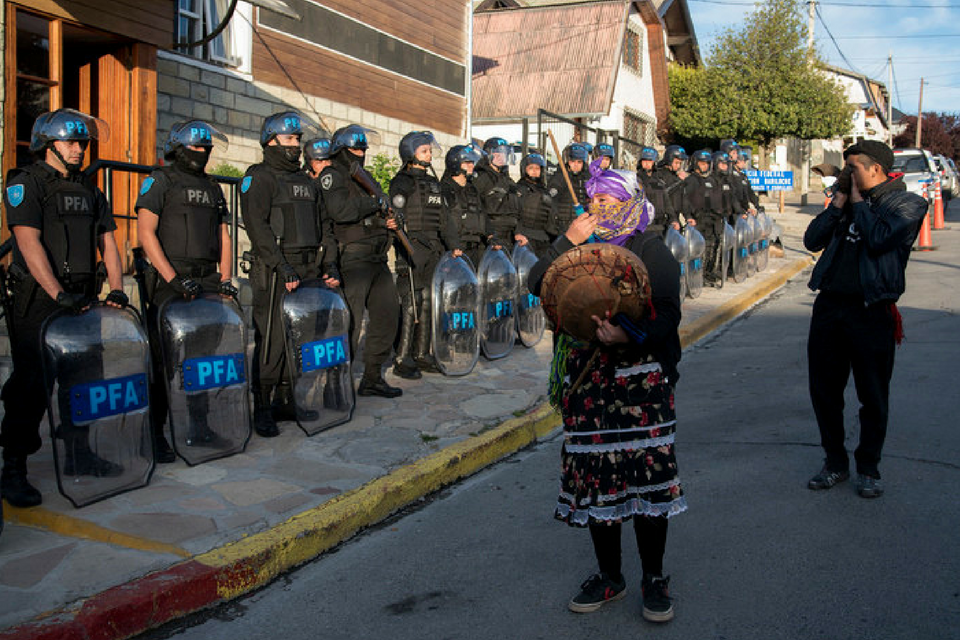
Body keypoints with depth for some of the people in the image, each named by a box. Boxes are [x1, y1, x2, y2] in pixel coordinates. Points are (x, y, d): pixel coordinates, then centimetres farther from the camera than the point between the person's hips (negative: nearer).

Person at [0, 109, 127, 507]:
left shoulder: (88, 190, 17)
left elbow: (107, 243, 14)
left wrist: (116, 288, -2)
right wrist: (59, 294, -25)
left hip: (82, 301, 6)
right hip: (38, 303, -6)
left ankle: (79, 455, 24)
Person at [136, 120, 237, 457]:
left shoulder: (212, 188, 20)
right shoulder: (160, 180, 1)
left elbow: (223, 236, 20)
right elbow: (146, 232, -8)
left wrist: (225, 279, 6)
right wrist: (174, 278, -17)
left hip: (207, 282, 6)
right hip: (169, 284, -5)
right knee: (165, 360, -6)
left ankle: (198, 426, 18)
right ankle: (154, 434, 1)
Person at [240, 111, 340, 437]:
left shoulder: (306, 182, 21)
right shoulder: (259, 178, -2)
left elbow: (319, 228, 24)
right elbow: (258, 227, -13)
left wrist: (328, 265, 13)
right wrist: (282, 267, -20)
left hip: (308, 271, 7)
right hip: (275, 274, -7)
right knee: (271, 340, -7)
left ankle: (286, 401, 18)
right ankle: (261, 407, 0)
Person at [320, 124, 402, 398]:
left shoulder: (365, 176, 22)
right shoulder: (332, 176, -5)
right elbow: (340, 210, -22)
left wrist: (389, 221, 7)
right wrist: (376, 203, -13)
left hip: (377, 259, 9)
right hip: (352, 259, -9)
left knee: (388, 314, 11)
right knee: (349, 323, -10)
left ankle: (372, 377, 21)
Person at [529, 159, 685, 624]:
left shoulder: (650, 249, 1)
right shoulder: (579, 243, 15)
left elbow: (668, 313, -9)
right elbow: (538, 285, 2)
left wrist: (629, 337, -26)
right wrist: (567, 243, -8)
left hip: (638, 376, -4)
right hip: (585, 379, 4)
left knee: (648, 475, -4)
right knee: (594, 477, 7)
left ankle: (654, 579, 16)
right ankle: (609, 577, 24)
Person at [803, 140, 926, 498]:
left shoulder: (906, 203, -3)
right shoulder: (848, 201, 13)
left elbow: (879, 238, -21)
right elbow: (812, 241, 7)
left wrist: (858, 201, -8)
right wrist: (838, 204, -2)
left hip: (871, 312, -5)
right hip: (829, 307, 5)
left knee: (873, 397, 6)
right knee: (824, 390, 10)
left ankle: (868, 468, 23)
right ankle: (835, 462, 26)